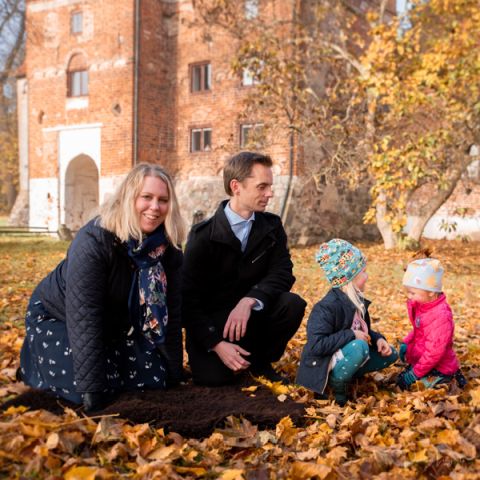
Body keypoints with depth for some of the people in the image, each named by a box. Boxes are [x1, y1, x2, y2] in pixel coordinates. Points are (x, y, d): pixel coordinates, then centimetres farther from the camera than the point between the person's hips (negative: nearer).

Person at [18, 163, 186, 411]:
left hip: (115, 325, 5)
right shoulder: (93, 240, -33)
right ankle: (37, 357, 8)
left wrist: (174, 374, -9)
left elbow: (172, 312, -9)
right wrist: (92, 391, -38)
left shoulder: (168, 248, -16)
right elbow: (83, 319, -36)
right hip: (56, 317, -5)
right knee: (82, 385, -23)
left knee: (155, 377, -8)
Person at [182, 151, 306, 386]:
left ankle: (260, 361, 0)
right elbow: (188, 298, -15)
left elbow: (282, 273, -13)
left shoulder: (272, 226, -3)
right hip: (210, 322, -3)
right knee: (212, 375, -27)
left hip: (251, 314, 3)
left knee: (293, 304, -25)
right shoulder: (203, 235, -14)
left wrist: (249, 301, -33)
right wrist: (217, 343, -27)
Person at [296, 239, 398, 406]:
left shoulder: (356, 301, 4)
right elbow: (316, 345, -32)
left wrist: (378, 338, -5)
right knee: (359, 346, -35)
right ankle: (337, 384, -11)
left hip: (342, 357, 9)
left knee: (390, 354, 8)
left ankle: (346, 374, 6)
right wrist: (351, 335, -29)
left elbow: (364, 330, 17)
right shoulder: (327, 307, -25)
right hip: (322, 366, -9)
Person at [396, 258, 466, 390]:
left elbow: (435, 351, -27)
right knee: (401, 380, 13)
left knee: (407, 385, -17)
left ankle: (448, 379, 2)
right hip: (419, 360, 9)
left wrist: (415, 373, -22)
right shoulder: (421, 305, -2)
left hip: (437, 369, -9)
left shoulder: (441, 316, -29)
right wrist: (406, 342, 2)